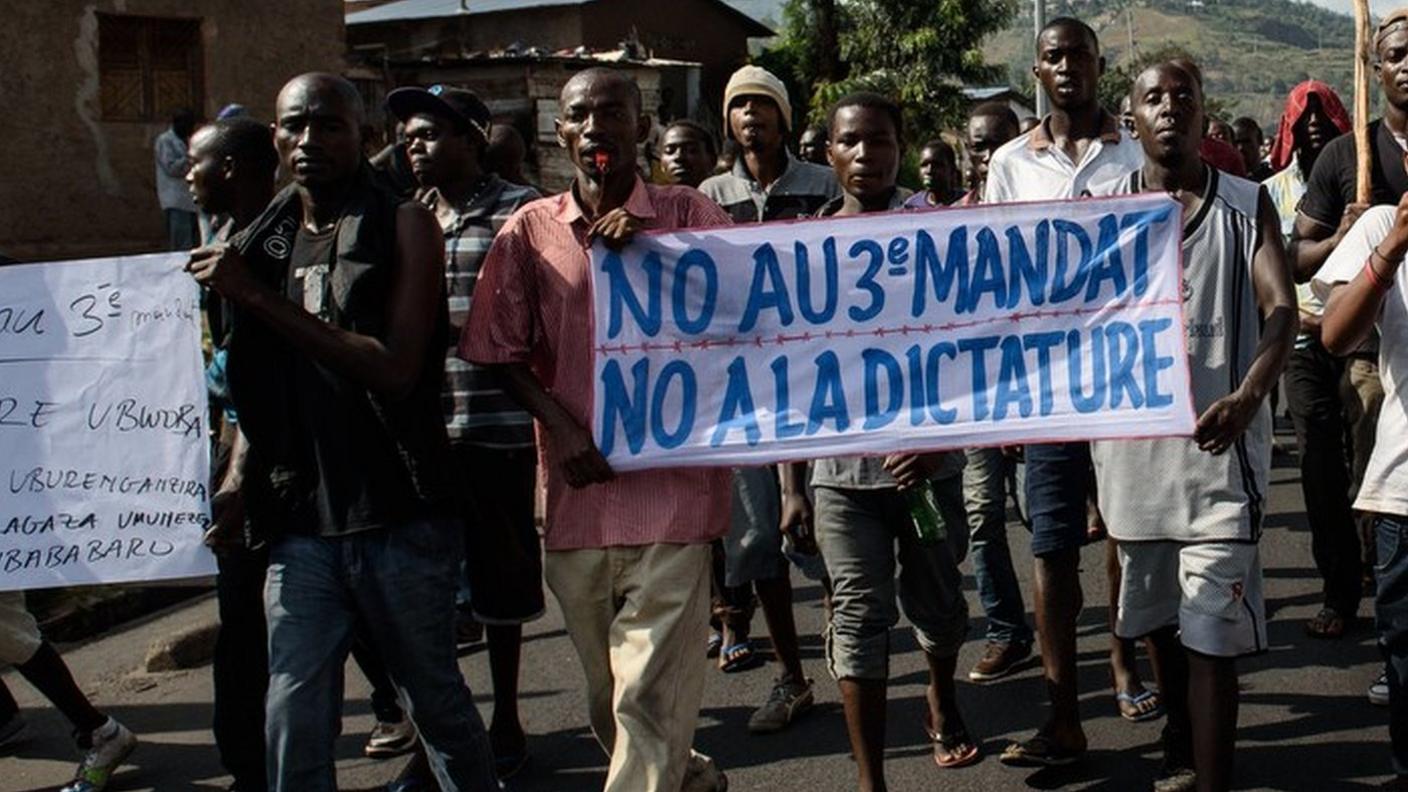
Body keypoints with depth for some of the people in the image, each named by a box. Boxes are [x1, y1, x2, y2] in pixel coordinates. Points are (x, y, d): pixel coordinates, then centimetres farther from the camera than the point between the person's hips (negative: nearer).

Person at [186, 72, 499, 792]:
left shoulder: (403, 226, -4)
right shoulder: (257, 244, 11)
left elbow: (395, 368, -17)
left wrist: (258, 297, -17)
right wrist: (235, 485, 4)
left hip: (401, 520, -4)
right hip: (300, 524, 4)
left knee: (436, 701, 10)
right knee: (293, 724, 3)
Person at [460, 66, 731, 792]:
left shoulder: (688, 216, 2)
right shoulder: (530, 230, 6)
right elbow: (503, 353, 7)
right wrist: (561, 425, -8)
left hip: (669, 494, -3)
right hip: (577, 498, 3)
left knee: (649, 703, -8)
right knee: (607, 700, 16)